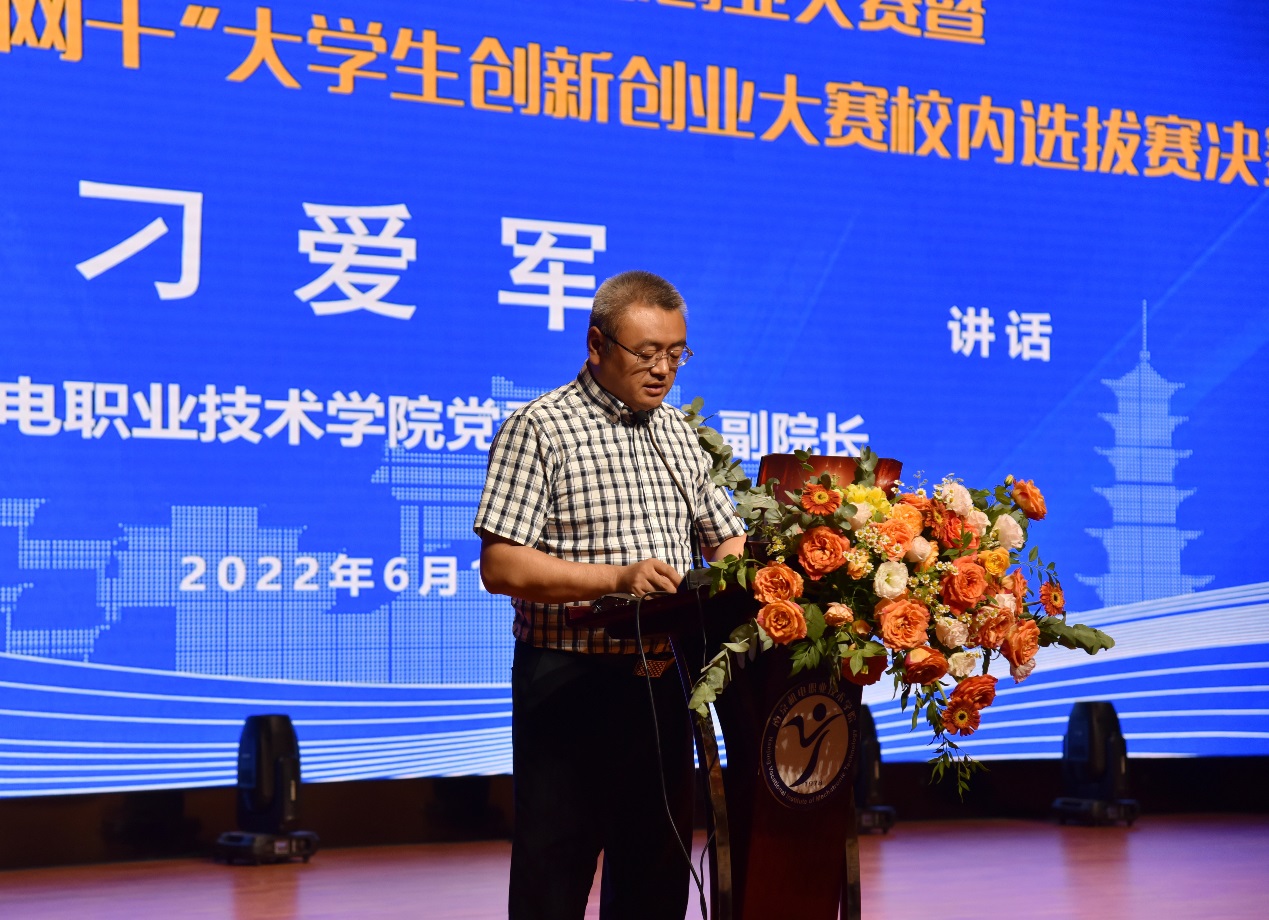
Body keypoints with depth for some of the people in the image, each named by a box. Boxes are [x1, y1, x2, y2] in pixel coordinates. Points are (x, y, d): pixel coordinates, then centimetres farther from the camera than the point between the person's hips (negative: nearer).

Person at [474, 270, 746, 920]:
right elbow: (500, 566, -15)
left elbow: (725, 538, 23)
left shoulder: (679, 435, 16)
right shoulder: (540, 429, -7)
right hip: (571, 688, -6)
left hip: (663, 688, 6)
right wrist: (617, 579, -25)